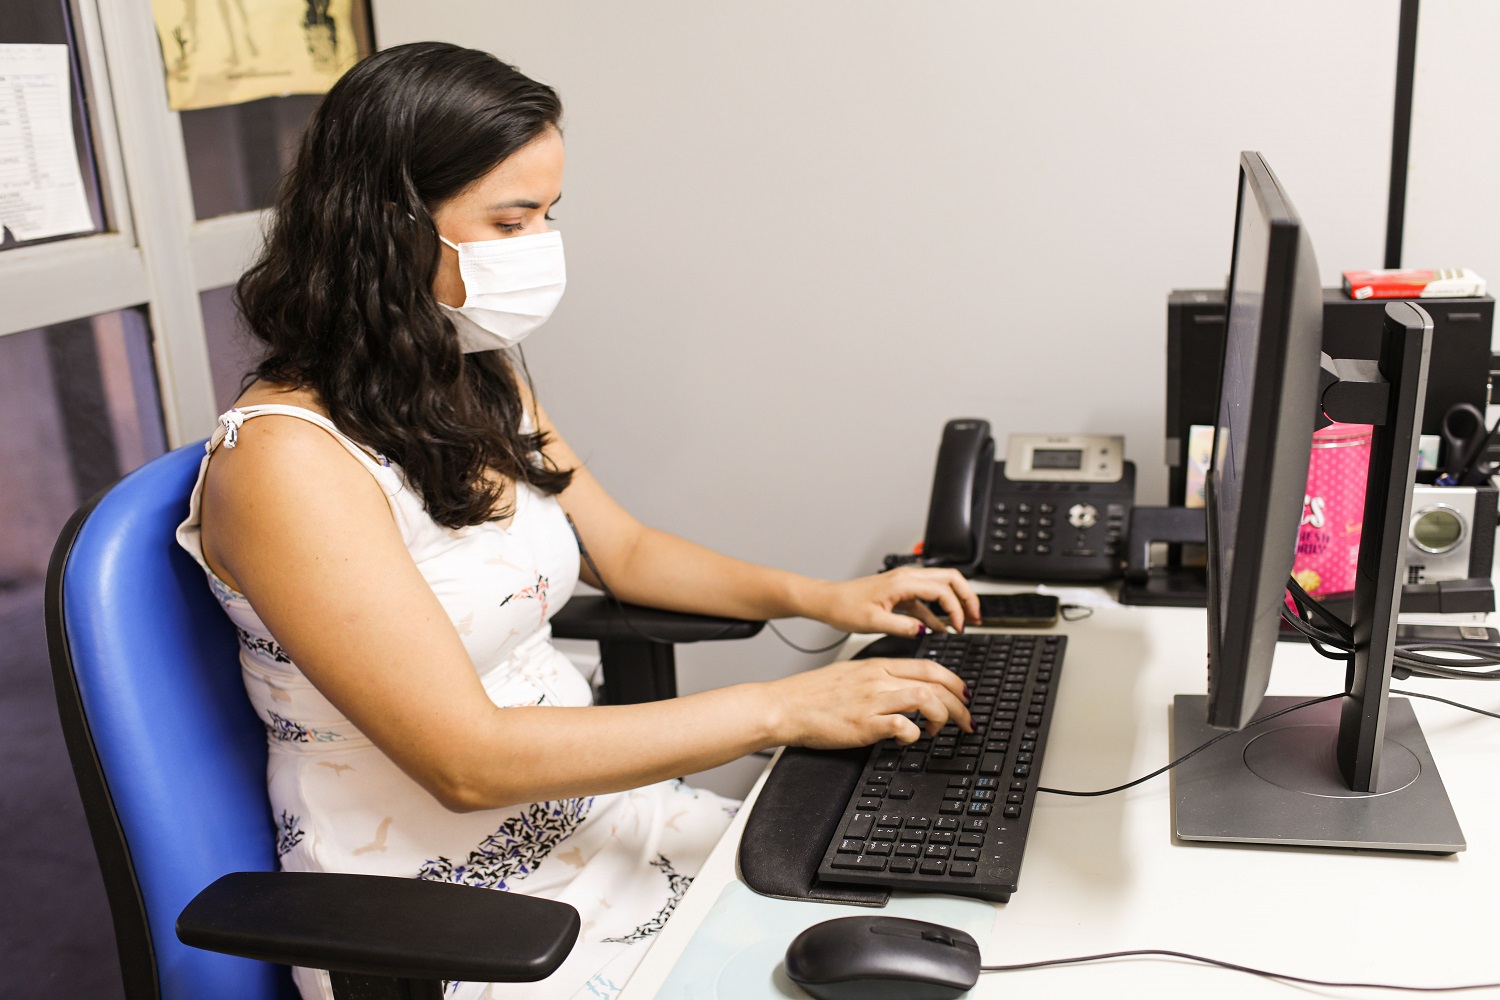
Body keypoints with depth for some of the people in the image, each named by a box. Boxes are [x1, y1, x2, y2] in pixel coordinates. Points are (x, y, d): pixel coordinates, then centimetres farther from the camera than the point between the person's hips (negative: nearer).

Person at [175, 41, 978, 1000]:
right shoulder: (286, 460, -23)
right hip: (434, 919, -7)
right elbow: (467, 760, -25)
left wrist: (824, 596, 2)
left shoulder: (484, 385, 3)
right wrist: (779, 709, -24)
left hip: (576, 806, 7)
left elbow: (625, 550, 16)